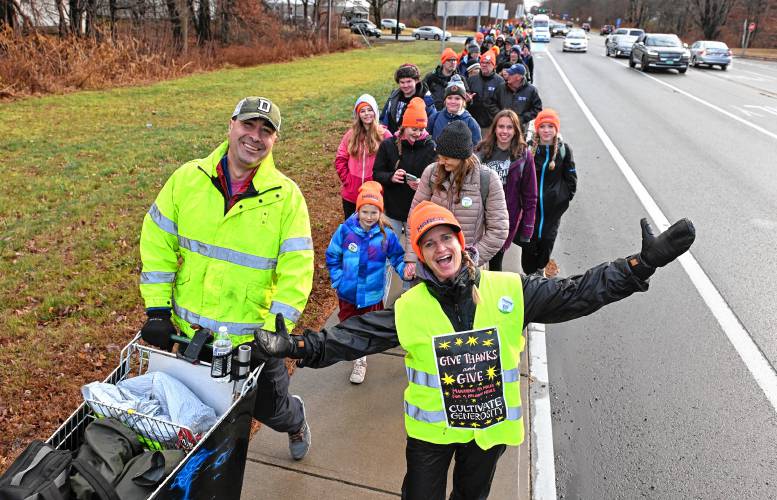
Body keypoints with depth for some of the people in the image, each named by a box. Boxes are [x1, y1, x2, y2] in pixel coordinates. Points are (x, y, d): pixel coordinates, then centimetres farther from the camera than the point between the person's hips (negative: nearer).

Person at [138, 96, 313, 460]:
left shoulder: (286, 195, -11)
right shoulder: (187, 178, -5)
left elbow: (296, 270, -12)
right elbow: (157, 243, 0)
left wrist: (275, 331, -16)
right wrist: (157, 310, -3)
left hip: (252, 336, -2)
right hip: (188, 331, 2)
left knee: (269, 408, 15)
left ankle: (295, 421, 51)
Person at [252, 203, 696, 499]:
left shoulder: (510, 291, -13)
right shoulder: (408, 308, -13)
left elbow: (578, 293, -13)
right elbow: (352, 336, -14)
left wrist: (646, 262, -19)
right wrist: (295, 346, -26)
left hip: (491, 423, 1)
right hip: (431, 428, -1)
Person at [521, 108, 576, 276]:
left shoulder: (563, 149, -4)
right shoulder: (529, 148, -6)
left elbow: (571, 176, 5)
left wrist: (566, 196, 3)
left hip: (554, 206, 1)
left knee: (548, 237, 11)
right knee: (529, 238, 2)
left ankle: (540, 268, 35)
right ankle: (529, 272, 19)